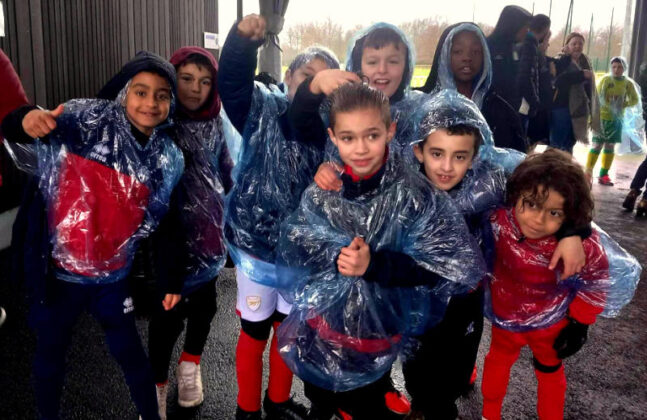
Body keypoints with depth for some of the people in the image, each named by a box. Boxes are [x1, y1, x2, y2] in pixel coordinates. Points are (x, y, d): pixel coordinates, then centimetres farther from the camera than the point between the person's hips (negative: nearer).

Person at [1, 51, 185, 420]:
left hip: (113, 276, 2)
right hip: (57, 271, -1)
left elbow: (162, 222, 6)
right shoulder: (87, 119, -11)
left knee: (130, 352, 12)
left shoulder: (169, 159, -2)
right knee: (50, 352, 16)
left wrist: (171, 279, 6)